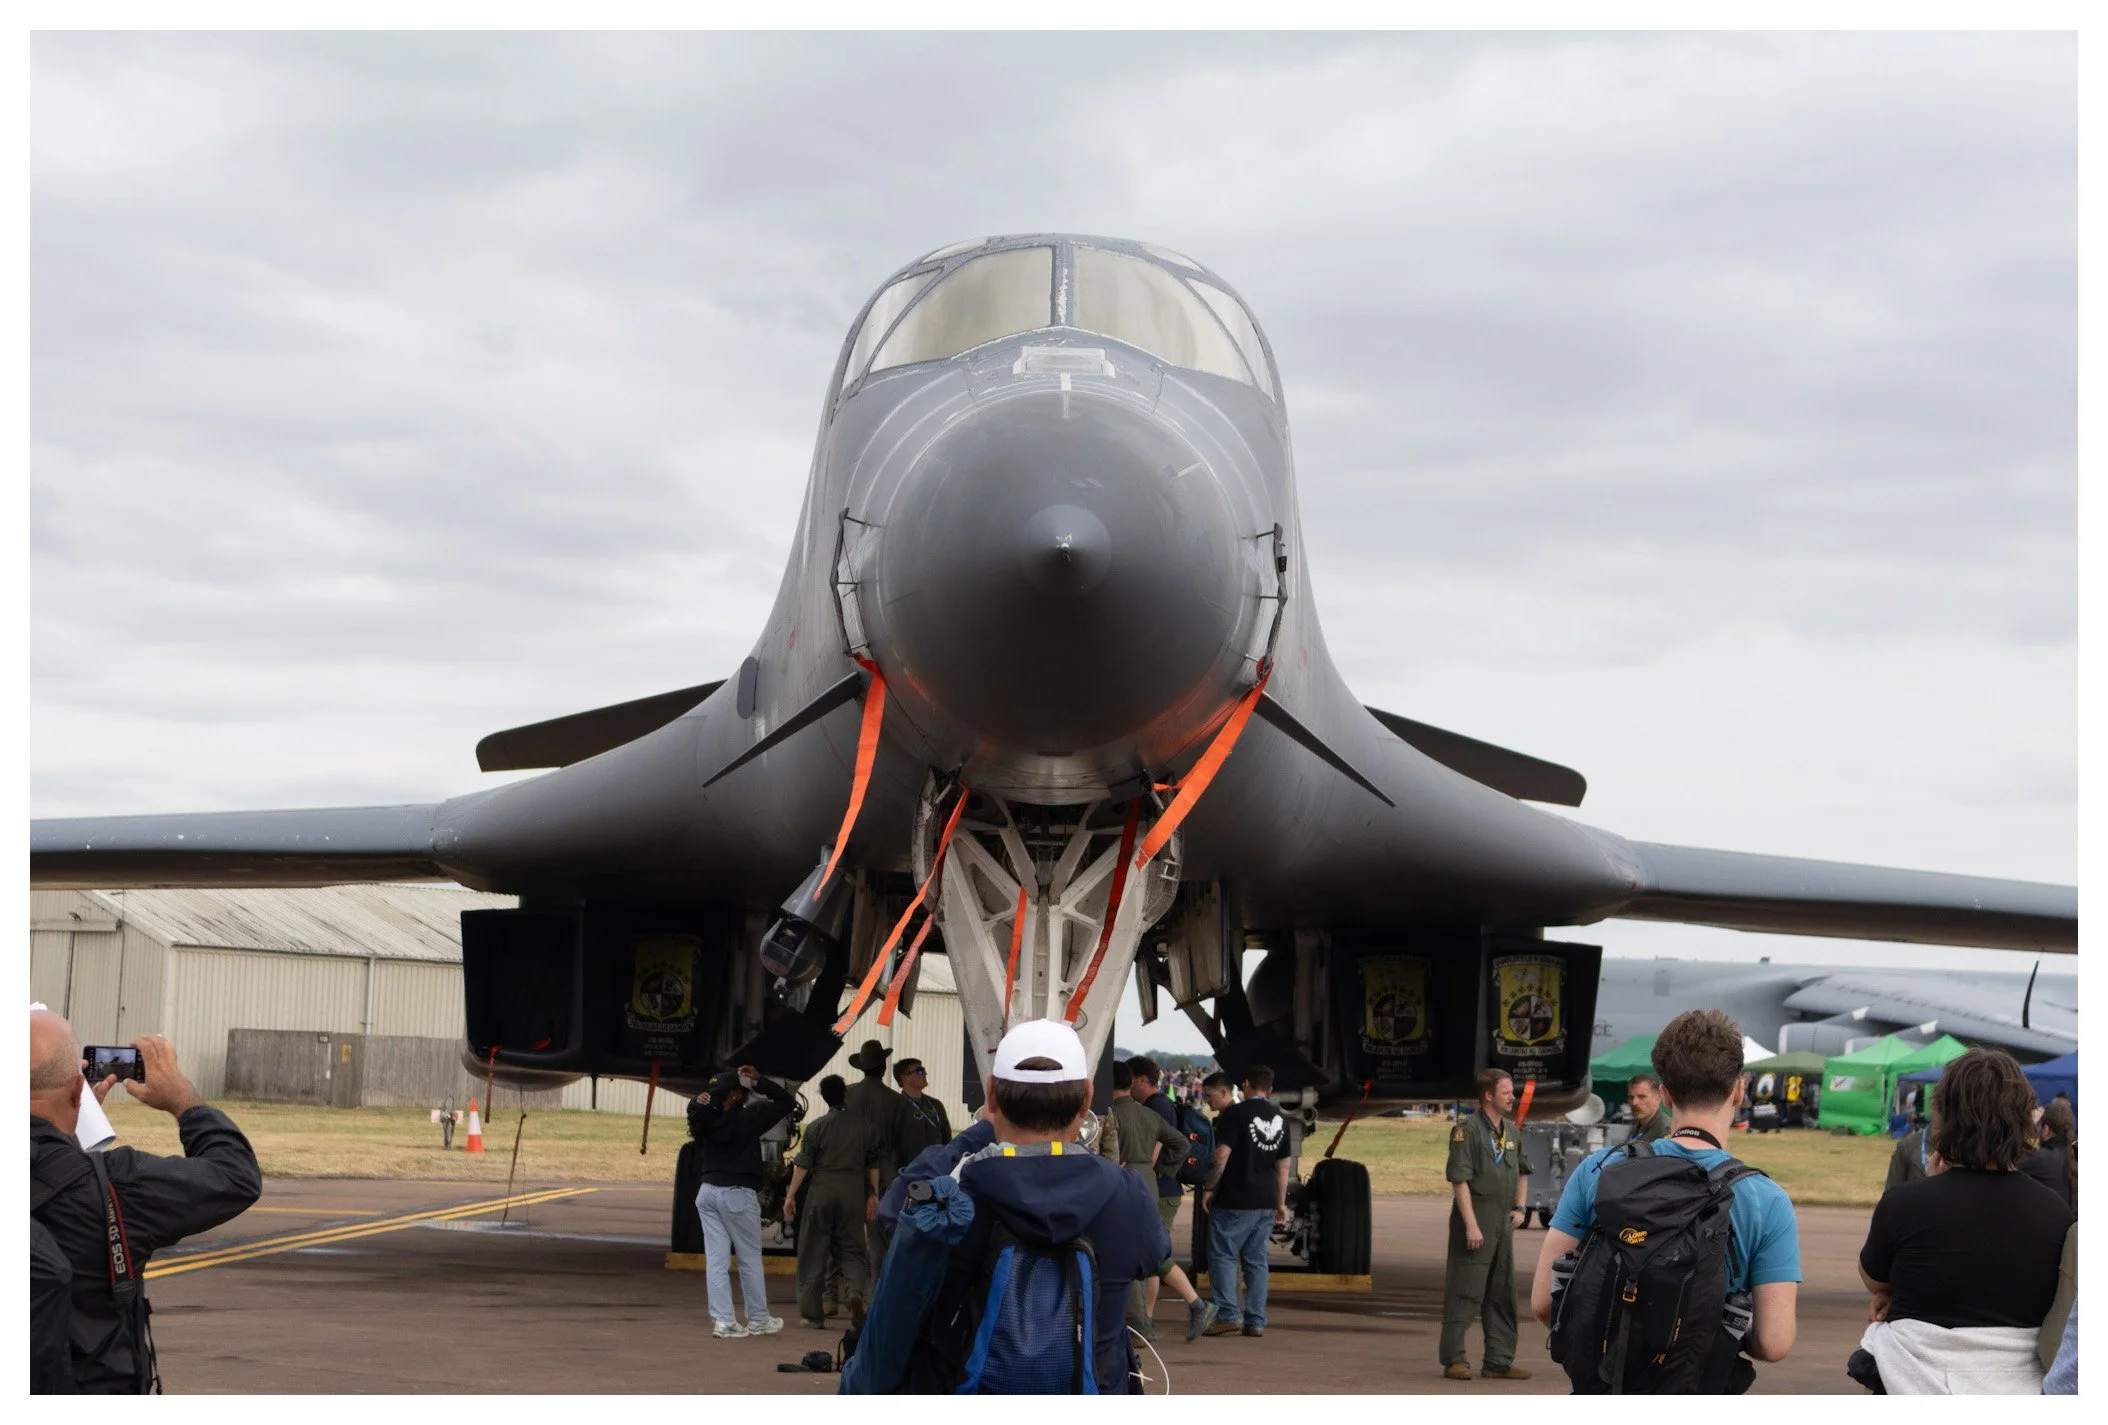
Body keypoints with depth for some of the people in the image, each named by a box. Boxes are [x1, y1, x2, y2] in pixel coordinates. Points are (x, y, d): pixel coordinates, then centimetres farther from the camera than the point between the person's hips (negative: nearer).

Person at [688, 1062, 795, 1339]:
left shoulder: (707, 1119, -2)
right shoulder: (746, 1119, -13)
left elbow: (697, 1106, 18)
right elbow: (785, 1100, -7)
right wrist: (759, 1081, -2)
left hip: (708, 1193, 5)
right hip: (738, 1194, -5)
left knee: (716, 1259, 4)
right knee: (750, 1259, 8)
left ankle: (723, 1321, 0)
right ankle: (758, 1320, 17)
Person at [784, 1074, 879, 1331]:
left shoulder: (816, 1127, -2)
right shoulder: (862, 1126, 4)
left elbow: (802, 1165, -4)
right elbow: (873, 1164, 8)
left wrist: (791, 1195, 1)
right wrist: (873, 1195, 16)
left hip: (821, 1192, -1)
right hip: (853, 1194, 1)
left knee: (814, 1253, 7)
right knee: (852, 1248, 9)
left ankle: (813, 1314, 9)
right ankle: (855, 1292, -19)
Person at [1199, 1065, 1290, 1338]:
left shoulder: (1235, 1114, -9)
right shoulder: (1279, 1119, 12)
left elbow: (1222, 1156, -15)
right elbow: (1283, 1165, 17)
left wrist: (1210, 1188, -5)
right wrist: (1281, 1203, 22)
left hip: (1236, 1200, -6)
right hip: (1266, 1201, 6)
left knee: (1222, 1254, 0)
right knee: (1256, 1259, 10)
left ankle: (1228, 1314, -9)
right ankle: (1256, 1321, 8)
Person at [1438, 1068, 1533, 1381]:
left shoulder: (1511, 1131, 14)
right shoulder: (1467, 1129, -11)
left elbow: (1522, 1171, 28)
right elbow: (1459, 1179, -16)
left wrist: (1519, 1207, 13)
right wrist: (1471, 1225, -20)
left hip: (1503, 1224, 8)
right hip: (1475, 1219, -8)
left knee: (1503, 1294, 10)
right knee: (1464, 1293, -6)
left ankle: (1498, 1361, 16)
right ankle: (1454, 1360, -1)